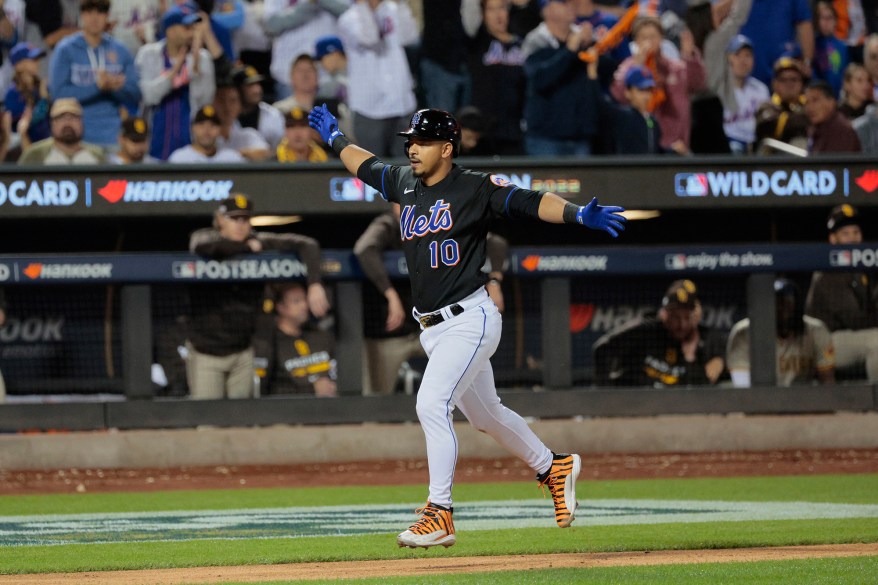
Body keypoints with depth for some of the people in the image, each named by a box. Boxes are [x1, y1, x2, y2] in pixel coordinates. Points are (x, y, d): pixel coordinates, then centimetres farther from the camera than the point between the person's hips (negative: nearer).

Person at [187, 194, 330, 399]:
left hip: (242, 352, 3)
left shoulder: (258, 241, -2)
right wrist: (248, 247, -18)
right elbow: (203, 247, -32)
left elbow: (307, 244, -6)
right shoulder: (203, 236, -6)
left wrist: (314, 284, -23)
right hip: (205, 353, -3)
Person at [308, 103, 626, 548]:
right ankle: (552, 468, 41)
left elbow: (530, 202, -22)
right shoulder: (405, 183, 9)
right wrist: (334, 137, 42)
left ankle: (439, 515, -18)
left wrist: (579, 215, -37)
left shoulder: (474, 189, -12)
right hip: (434, 328, 8)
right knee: (484, 414, 20)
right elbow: (366, 165, 29)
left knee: (431, 405, -20)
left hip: (469, 320, -8)